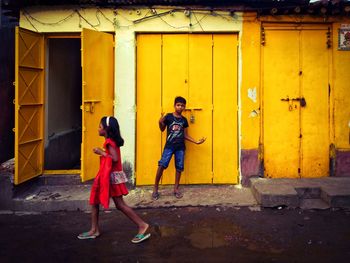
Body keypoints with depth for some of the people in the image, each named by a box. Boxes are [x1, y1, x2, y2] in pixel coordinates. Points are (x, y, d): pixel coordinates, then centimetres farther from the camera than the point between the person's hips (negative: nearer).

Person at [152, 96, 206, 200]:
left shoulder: (184, 120, 8)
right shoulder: (168, 116, -2)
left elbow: (185, 135, 13)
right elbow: (162, 129, 6)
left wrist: (196, 142, 8)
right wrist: (160, 122, -14)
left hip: (180, 147, 4)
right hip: (169, 146, -3)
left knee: (179, 167, 5)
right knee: (162, 165, -12)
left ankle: (176, 188, 17)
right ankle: (155, 188, -3)